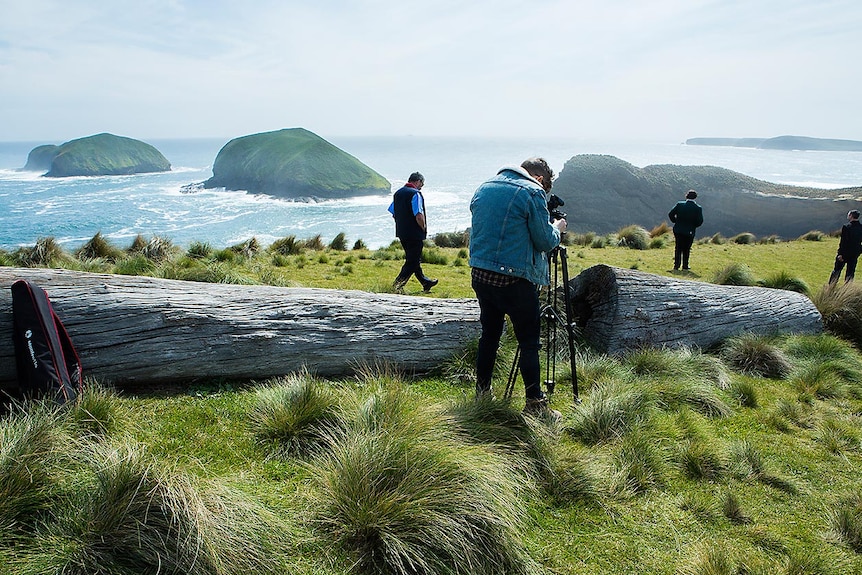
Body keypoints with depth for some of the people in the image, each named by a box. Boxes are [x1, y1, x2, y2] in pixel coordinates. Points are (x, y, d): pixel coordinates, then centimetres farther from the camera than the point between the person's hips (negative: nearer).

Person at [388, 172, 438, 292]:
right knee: (413, 261, 0)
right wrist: (424, 228, -7)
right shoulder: (416, 194, -16)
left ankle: (425, 282, 31)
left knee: (413, 258, 18)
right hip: (415, 234, -9)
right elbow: (419, 216, -23)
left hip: (401, 232, 9)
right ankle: (397, 285, -4)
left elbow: (392, 212, 15)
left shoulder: (398, 193, 10)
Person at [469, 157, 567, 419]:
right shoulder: (533, 192, -9)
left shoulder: (484, 187, 13)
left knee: (489, 333, 18)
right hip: (512, 278, -7)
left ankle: (482, 393, 27)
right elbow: (545, 242, -7)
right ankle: (535, 403, 7)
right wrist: (557, 228, 14)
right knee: (529, 341, 2)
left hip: (479, 273, 7)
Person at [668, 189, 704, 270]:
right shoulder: (698, 208, -8)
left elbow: (670, 214, -6)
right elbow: (700, 221, -9)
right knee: (686, 250, 13)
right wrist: (693, 226, 8)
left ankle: (676, 265, 8)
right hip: (690, 232, 0)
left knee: (678, 248, 12)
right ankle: (685, 266, 15)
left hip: (678, 230, 1)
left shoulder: (679, 204, -6)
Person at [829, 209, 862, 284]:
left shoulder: (846, 227, -15)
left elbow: (843, 242, -17)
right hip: (855, 254, 4)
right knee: (850, 273, 11)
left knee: (837, 271, 7)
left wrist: (840, 254, -15)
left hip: (844, 253, -4)